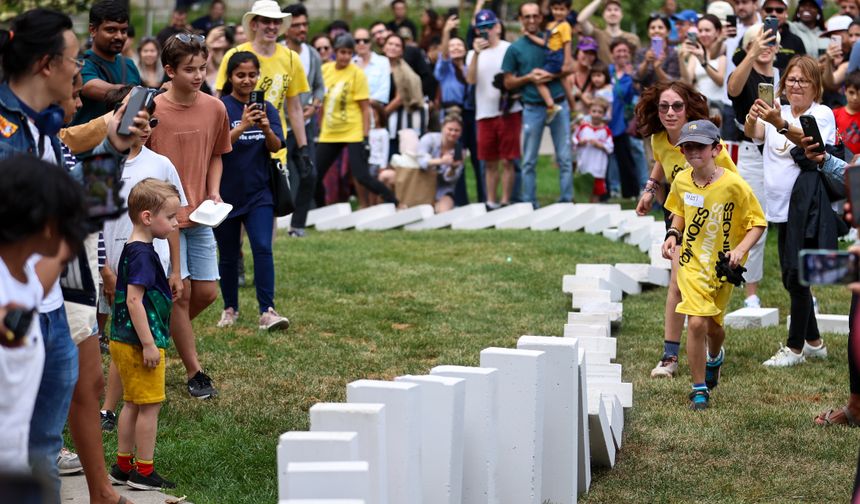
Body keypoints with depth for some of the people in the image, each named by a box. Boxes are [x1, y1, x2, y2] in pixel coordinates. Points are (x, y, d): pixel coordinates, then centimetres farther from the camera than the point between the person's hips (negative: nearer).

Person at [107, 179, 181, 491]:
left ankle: (123, 467, 24)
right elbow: (134, 300, -24)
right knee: (150, 406, -2)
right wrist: (148, 344, -23)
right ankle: (144, 472, 5)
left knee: (133, 404, 17)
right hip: (138, 343, -10)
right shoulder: (142, 254, -19)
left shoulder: (134, 250, 12)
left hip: (125, 343, 10)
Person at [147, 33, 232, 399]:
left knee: (206, 292, 5)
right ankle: (194, 372, 8)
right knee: (180, 291, -3)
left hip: (199, 214, 5)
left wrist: (213, 192, 1)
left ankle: (166, 333, 34)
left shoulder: (214, 108, 1)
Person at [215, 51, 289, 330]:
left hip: (258, 192, 1)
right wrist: (243, 126, -34)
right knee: (228, 255, 10)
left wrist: (266, 128, -28)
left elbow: (276, 147, -6)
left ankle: (267, 312, -15)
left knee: (263, 247, -13)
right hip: (225, 192, -1)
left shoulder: (266, 108, 4)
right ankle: (230, 309, 26)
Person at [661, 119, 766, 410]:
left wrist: (741, 249, -24)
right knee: (696, 323, -15)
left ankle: (714, 357, 53)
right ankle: (699, 389, -2)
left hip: (722, 266, -1)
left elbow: (758, 222, -10)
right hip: (692, 261, 1)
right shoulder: (682, 182, -4)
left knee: (714, 325, 15)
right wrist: (673, 234, -1)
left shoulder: (734, 185, -16)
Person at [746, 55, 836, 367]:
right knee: (790, 278, 13)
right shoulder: (777, 112, 10)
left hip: (807, 207, -7)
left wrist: (781, 124, -44)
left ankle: (795, 347, 4)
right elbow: (752, 133, -9)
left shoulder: (822, 114, -7)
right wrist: (754, 117, -32)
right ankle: (813, 342, 27)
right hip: (782, 206, 7)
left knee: (796, 277, -6)